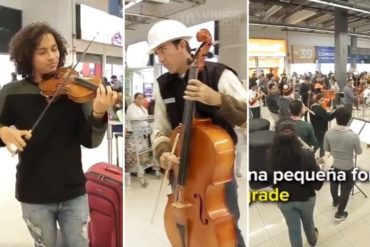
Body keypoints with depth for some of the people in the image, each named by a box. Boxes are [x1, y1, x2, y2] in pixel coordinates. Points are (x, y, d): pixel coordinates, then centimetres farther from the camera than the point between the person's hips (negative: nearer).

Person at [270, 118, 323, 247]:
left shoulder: (270, 157, -27)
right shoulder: (306, 155, -29)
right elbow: (318, 179, -19)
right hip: (305, 197, 1)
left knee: (293, 228, 22)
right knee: (308, 221, 31)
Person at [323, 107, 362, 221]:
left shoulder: (328, 133, -18)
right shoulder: (353, 136, -27)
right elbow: (359, 152, -10)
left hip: (333, 165, 4)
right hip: (347, 168, -3)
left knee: (334, 185, 30)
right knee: (345, 190, 17)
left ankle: (335, 201, 57)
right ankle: (340, 214, 31)